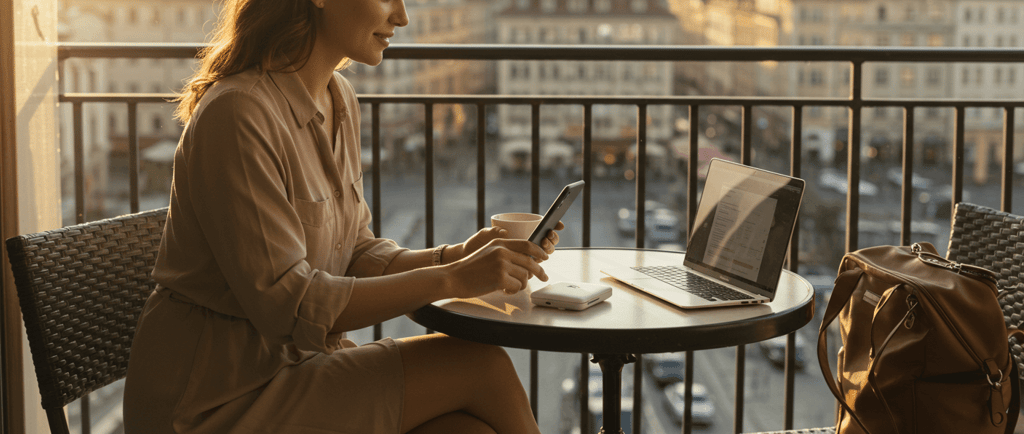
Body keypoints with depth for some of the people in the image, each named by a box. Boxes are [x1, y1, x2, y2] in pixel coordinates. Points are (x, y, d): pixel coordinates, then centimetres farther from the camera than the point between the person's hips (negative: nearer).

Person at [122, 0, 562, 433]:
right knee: (483, 368, -15)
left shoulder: (339, 99, 7)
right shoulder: (237, 113, -21)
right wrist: (451, 280, -24)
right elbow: (284, 302, -24)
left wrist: (454, 255, -8)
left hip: (298, 360, 8)